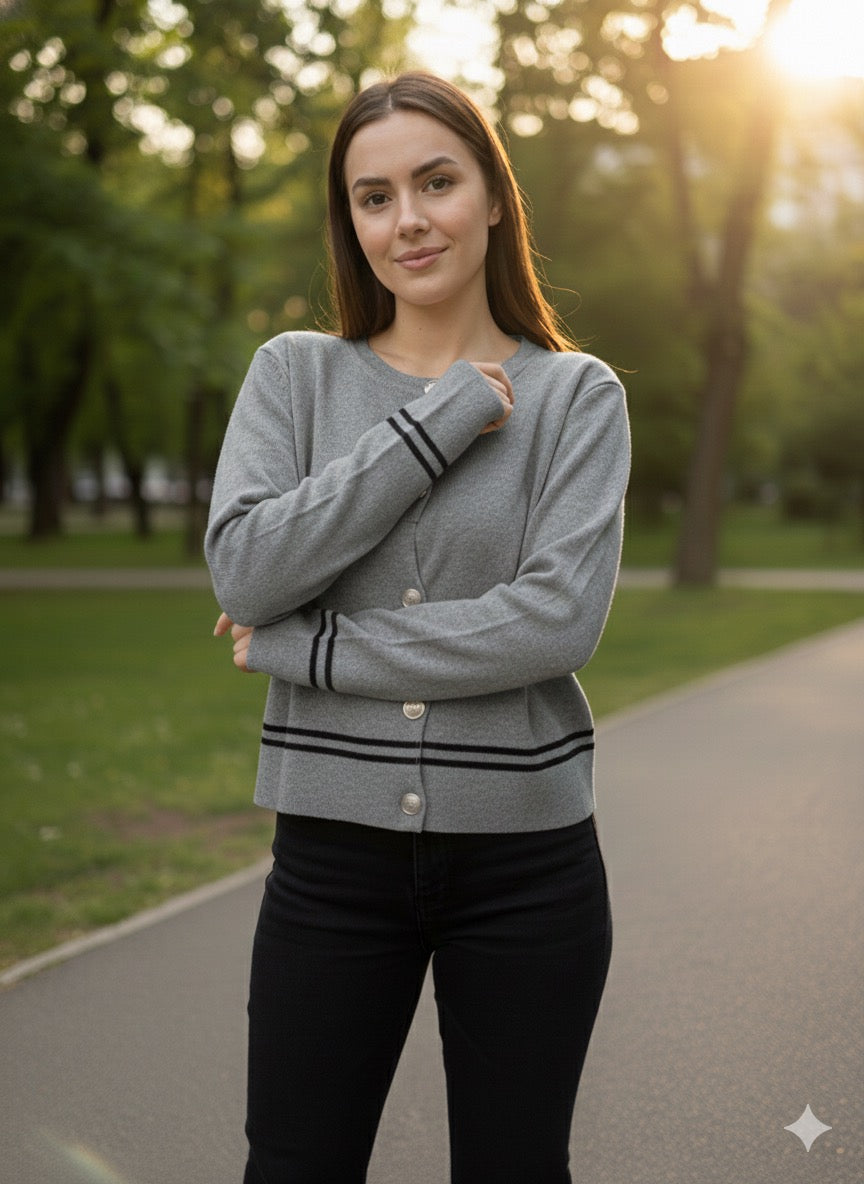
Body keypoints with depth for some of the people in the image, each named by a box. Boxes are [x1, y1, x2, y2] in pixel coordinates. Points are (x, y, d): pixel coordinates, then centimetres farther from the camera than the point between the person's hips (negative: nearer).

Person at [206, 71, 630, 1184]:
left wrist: (307, 650, -14)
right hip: (335, 848, 1)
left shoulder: (576, 394, -1)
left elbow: (558, 621, -15)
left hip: (525, 854, -1)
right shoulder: (295, 373, 3)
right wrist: (444, 421, -14)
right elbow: (245, 569, -13)